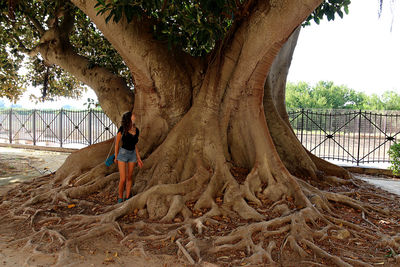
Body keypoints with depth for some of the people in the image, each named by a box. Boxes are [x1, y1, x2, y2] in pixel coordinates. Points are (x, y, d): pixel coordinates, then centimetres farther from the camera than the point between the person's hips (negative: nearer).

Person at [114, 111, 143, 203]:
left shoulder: (136, 130, 4)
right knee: (123, 179, -6)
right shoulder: (122, 129, -10)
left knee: (129, 178, 10)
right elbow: (117, 143, -1)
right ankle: (120, 198, 14)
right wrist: (116, 157, 5)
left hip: (132, 155, 5)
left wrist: (139, 159, 13)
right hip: (123, 154, -4)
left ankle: (127, 197, 22)